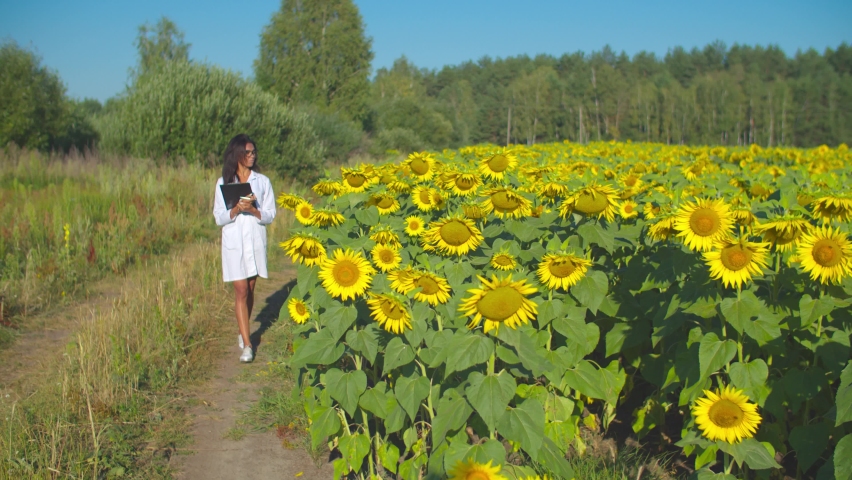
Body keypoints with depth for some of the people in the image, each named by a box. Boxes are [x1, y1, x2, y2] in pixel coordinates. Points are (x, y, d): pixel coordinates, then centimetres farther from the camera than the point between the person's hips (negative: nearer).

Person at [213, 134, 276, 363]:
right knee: (241, 291, -5)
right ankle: (246, 344, -4)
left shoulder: (262, 181, 3)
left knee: (250, 289, 9)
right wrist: (236, 209, -19)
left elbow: (269, 215, 0)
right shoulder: (223, 183, 2)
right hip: (234, 242, -1)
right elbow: (219, 218, -1)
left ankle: (243, 333, 29)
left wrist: (252, 210, -19)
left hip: (256, 241, 1)